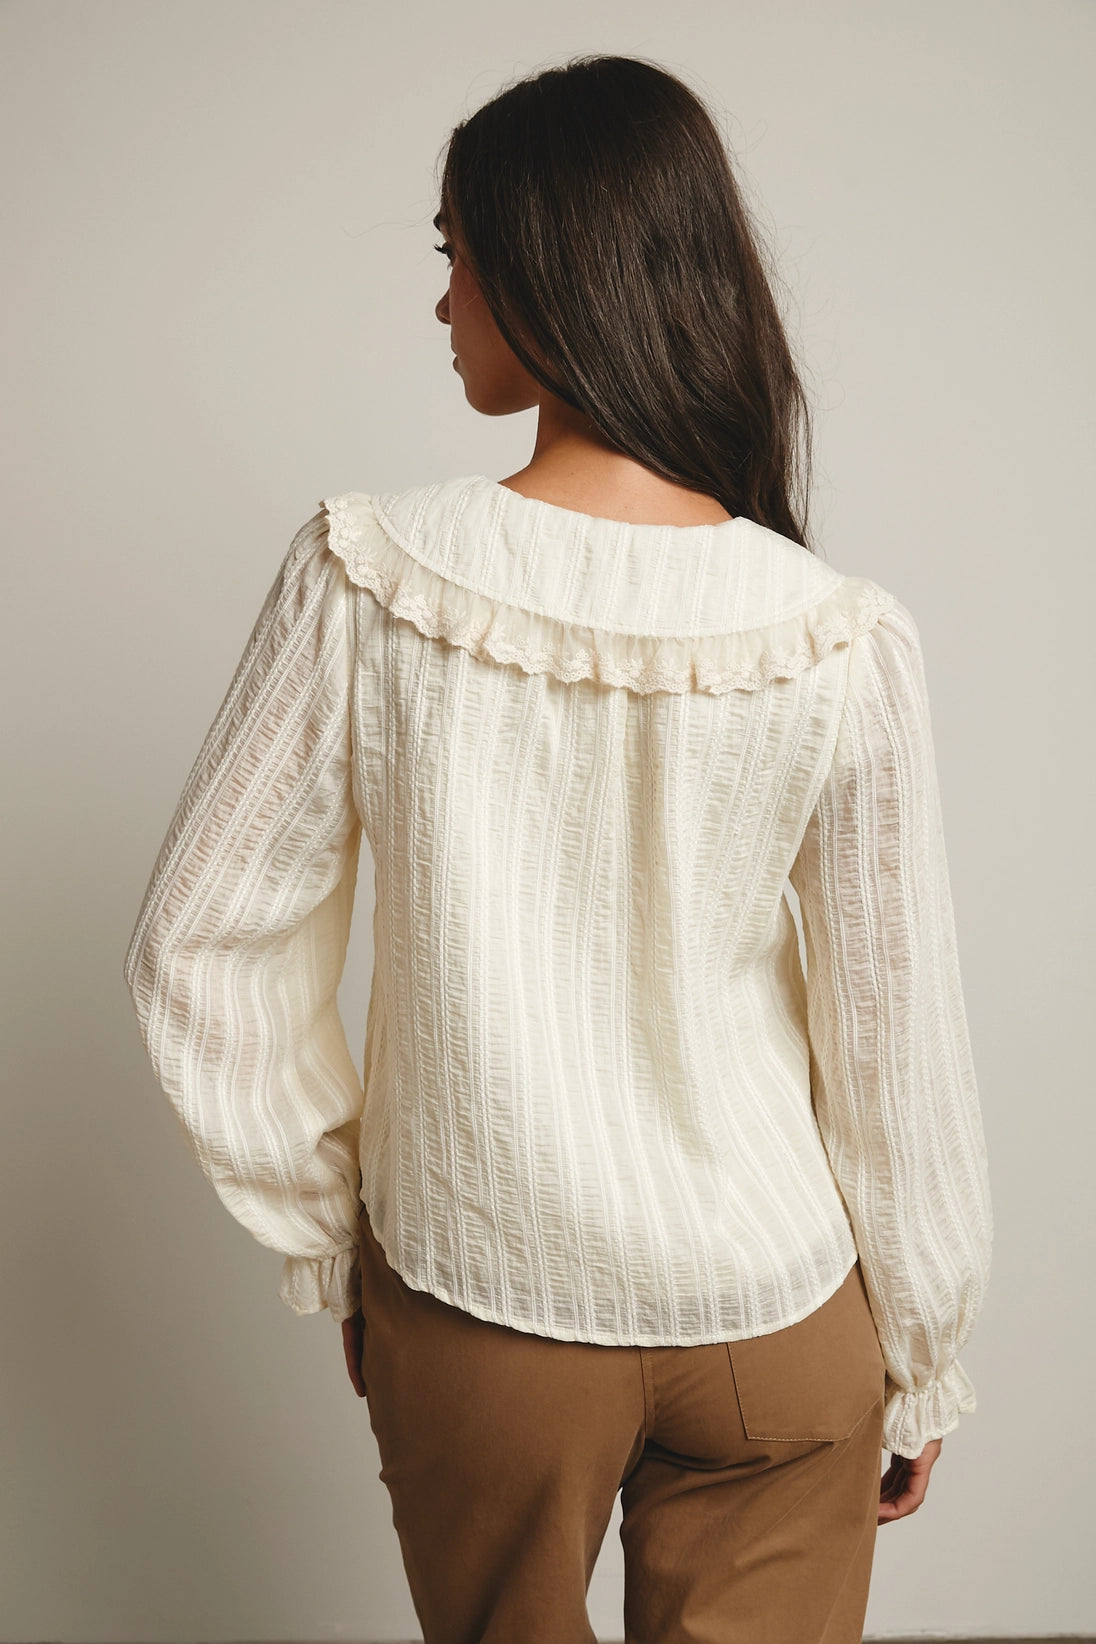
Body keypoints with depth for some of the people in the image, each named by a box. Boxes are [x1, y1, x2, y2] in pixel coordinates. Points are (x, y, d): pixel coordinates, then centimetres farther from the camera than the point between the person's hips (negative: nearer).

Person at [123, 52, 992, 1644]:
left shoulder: (364, 573, -18)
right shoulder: (842, 641, -17)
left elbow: (203, 956, -11)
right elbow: (898, 1042, -10)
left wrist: (331, 1242, 4)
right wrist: (923, 1369, 6)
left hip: (475, 1316, 1)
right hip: (773, 1326, 0)